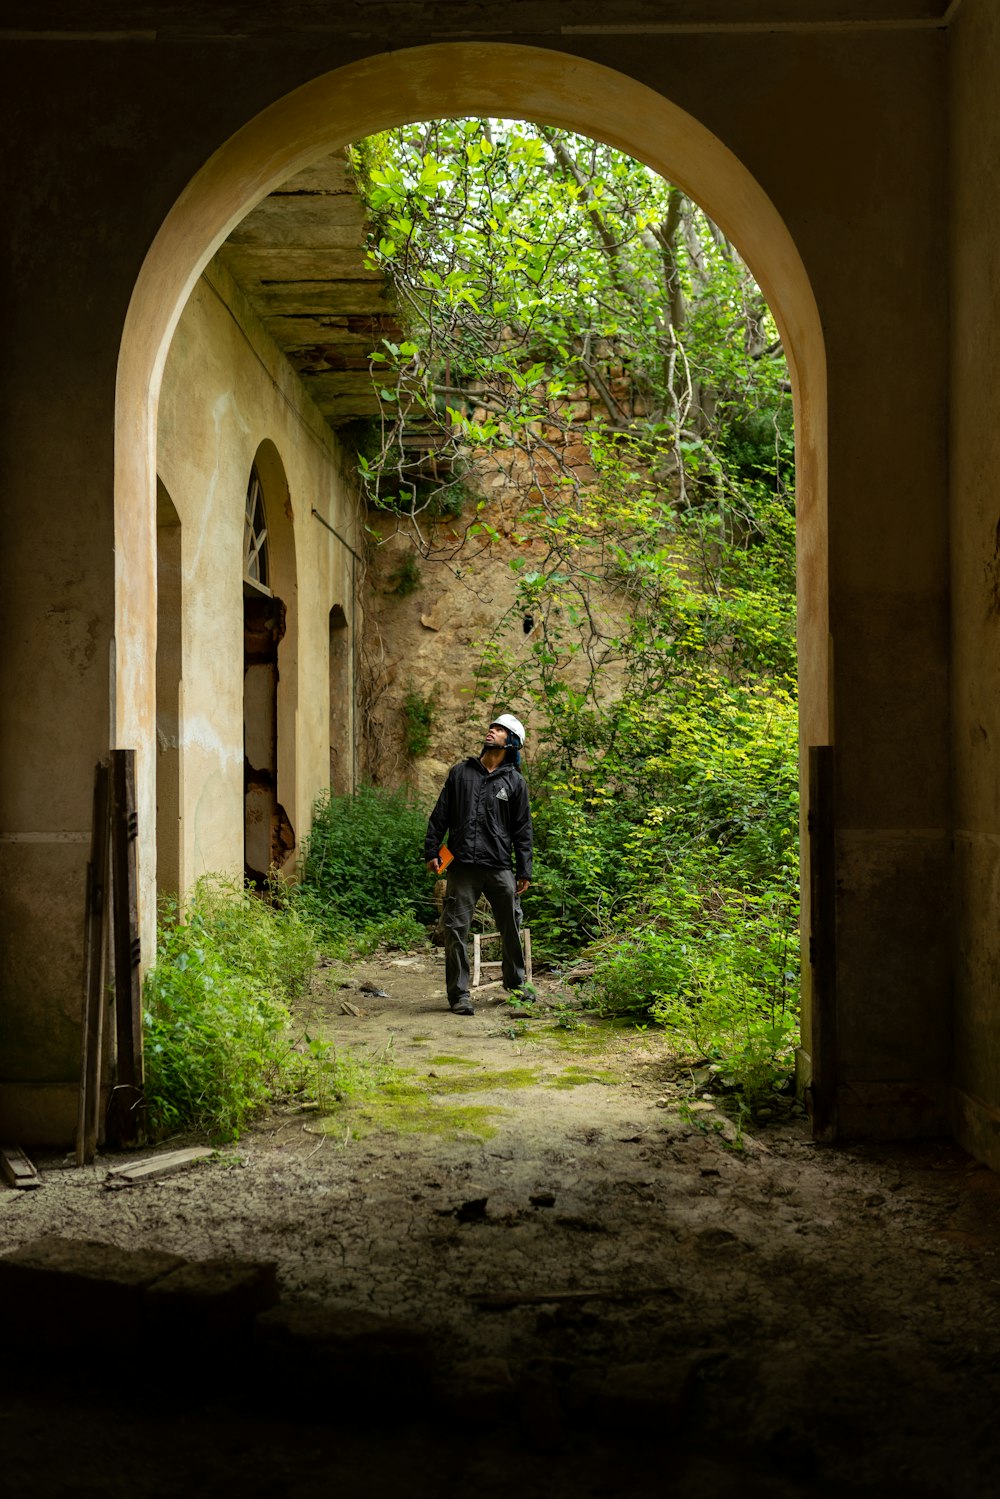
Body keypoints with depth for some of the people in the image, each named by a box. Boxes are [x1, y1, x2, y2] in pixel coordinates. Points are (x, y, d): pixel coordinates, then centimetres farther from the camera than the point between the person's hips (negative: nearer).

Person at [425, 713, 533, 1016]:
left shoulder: (514, 781, 9)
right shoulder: (461, 772, 10)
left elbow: (522, 829, 9)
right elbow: (440, 814, 11)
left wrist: (524, 870, 4)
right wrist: (432, 851, 3)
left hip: (500, 866, 0)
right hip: (462, 866, 0)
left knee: (512, 928, 7)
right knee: (457, 930, -3)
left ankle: (515, 983, 28)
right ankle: (459, 994, 5)